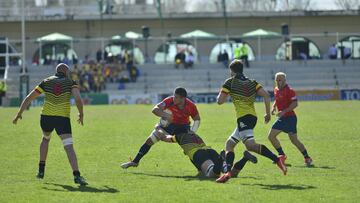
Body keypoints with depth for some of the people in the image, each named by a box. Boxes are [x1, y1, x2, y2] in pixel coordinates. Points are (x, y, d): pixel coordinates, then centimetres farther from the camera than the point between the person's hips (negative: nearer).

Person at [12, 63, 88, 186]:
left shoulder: (46, 82, 12)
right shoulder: (70, 83, 6)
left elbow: (29, 98, 10)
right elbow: (78, 99, -11)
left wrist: (19, 114, 16)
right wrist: (81, 114, 4)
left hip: (47, 116, 3)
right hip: (63, 118, -3)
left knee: (45, 139, 32)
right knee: (69, 147, -10)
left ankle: (41, 170, 31)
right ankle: (76, 175, -29)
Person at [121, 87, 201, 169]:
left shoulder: (191, 106, -28)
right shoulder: (170, 100, -31)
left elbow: (197, 120, -10)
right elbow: (155, 109, -39)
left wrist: (192, 132, -25)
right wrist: (165, 115, -57)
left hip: (183, 125, -1)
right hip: (168, 123, 1)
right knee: (149, 141, -3)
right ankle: (135, 161, 11)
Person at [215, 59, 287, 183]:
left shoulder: (230, 82, 3)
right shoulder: (252, 82, 19)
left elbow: (220, 101, 1)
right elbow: (266, 95, 8)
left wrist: (222, 93, 24)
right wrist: (268, 113, 13)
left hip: (243, 117, -8)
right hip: (253, 116, 8)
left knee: (250, 145, -26)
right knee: (229, 144, 18)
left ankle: (277, 159, -42)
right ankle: (229, 172, 3)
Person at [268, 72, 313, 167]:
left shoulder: (289, 90, -14)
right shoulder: (276, 90, 11)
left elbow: (295, 104, -20)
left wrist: (284, 111, -27)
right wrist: (273, 107, 7)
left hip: (290, 117, -8)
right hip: (281, 118, 8)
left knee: (294, 140, -12)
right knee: (271, 136, 3)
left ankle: (307, 158, -2)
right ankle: (282, 155, 15)